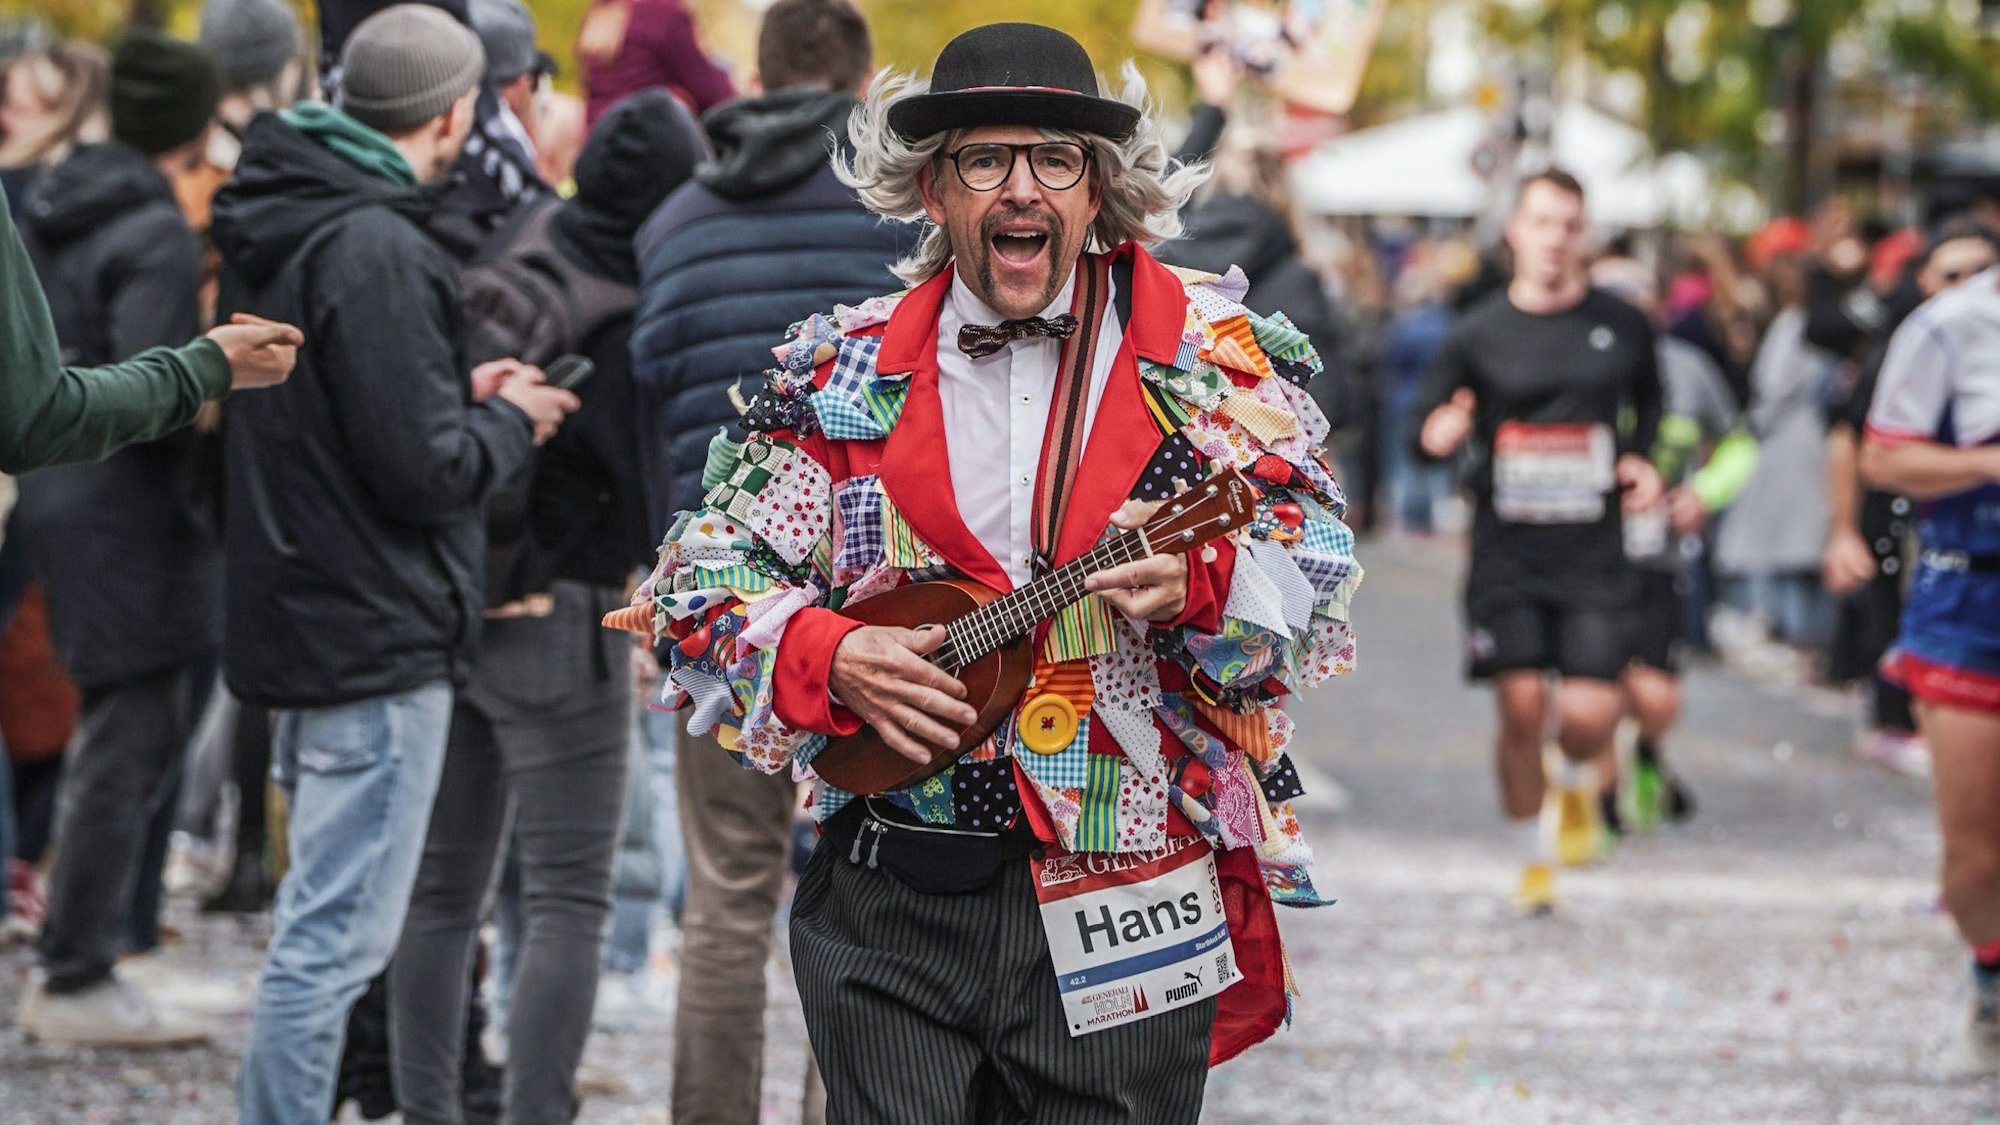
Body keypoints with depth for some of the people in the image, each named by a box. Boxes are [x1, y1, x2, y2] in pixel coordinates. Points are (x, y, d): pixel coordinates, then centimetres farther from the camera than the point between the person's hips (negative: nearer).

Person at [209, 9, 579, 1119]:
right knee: (337, 935, -8)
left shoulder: (272, 229, 11)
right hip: (378, 641, -10)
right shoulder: (376, 251, -19)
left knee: (321, 921, 19)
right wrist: (511, 421, -2)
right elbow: (422, 472, -21)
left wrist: (466, 400, 12)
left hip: (294, 624, 10)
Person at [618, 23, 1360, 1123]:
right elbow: (702, 576, 9)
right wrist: (831, 659, -8)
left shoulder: (1207, 351, 3)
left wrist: (1197, 581, -24)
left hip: (1126, 909, -1)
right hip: (891, 905, 1)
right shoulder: (845, 368, 8)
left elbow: (1315, 565, -4)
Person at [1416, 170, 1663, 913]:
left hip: (1593, 553, 0)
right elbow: (1431, 426, 8)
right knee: (1520, 706, -5)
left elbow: (1650, 400, 23)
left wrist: (1641, 457, 4)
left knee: (1588, 713, -11)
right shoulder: (1479, 334, 2)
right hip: (1507, 551, 0)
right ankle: (1533, 862, 16)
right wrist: (1440, 436, -16)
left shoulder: (1621, 326, 5)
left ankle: (1575, 785, 27)